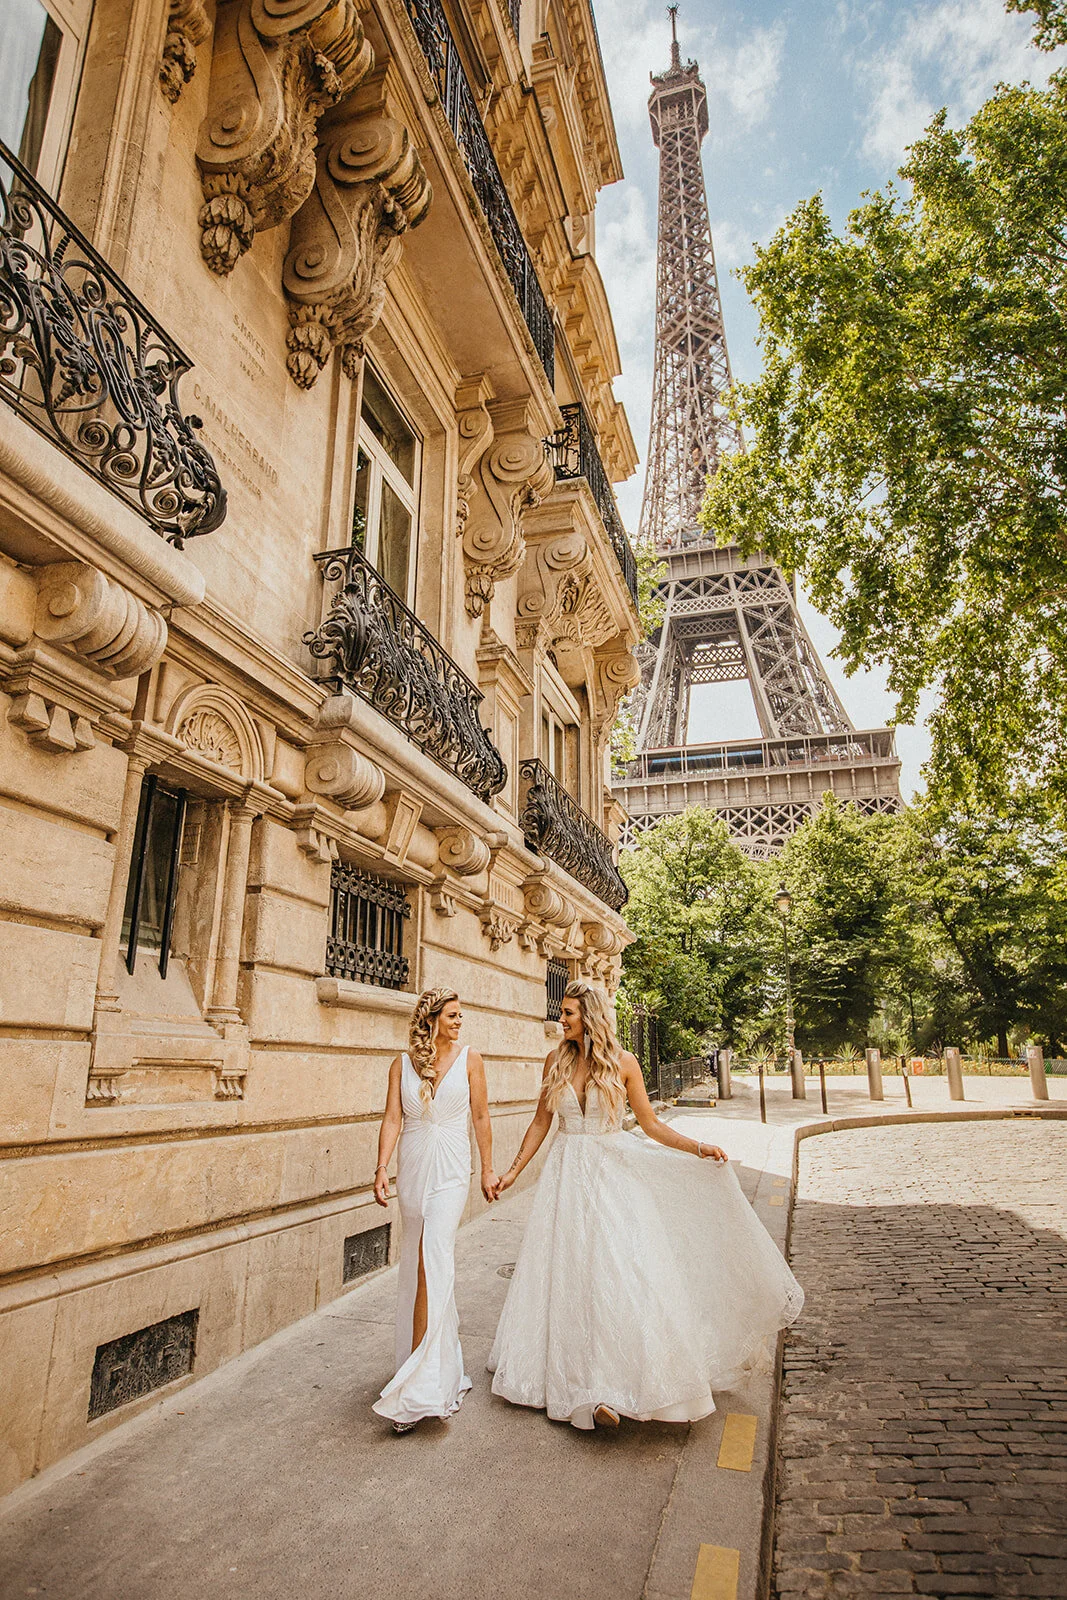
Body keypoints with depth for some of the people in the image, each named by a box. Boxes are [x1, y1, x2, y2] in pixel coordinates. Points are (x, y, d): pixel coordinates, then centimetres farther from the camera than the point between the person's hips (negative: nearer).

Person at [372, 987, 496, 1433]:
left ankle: (416, 1387, -8)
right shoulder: (403, 1064, 2)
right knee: (424, 1265, 13)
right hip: (413, 1169, 3)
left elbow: (481, 1117, 3)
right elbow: (392, 1119, -1)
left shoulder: (469, 1059, -2)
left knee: (432, 1264, -12)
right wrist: (382, 1169, -13)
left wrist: (488, 1171, 6)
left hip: (450, 1171, -3)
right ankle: (444, 1365, 32)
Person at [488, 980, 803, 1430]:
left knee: (622, 1271, -8)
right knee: (568, 1275, 5)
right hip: (568, 1175, 2)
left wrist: (698, 1148, -10)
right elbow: (540, 1123, 10)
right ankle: (586, 1386, 20)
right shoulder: (556, 1061, 2)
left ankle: (617, 1384, 5)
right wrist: (513, 1171, 8)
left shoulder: (622, 1062, -5)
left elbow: (651, 1125, 1)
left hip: (613, 1174, -2)